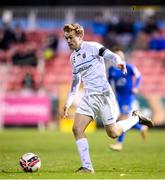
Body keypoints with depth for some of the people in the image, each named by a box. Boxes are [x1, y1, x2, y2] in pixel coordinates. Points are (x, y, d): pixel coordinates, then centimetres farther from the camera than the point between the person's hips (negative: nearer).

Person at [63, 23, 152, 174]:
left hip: (103, 94, -7)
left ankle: (136, 118, 24)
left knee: (113, 133, -4)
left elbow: (111, 55, -19)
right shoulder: (73, 57, 16)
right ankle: (87, 167, -6)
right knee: (77, 129, -10)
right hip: (88, 97, 7)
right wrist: (68, 102, 20)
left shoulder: (92, 47, -6)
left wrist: (118, 62, -42)